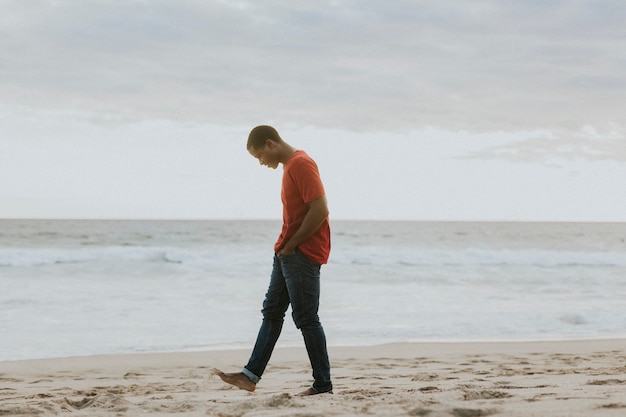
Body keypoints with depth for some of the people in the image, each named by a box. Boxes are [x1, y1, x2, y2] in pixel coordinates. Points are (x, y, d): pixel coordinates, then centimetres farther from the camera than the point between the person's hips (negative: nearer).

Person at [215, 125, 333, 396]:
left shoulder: (301, 164, -16)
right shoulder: (290, 165, 16)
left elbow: (320, 209, -23)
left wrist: (292, 244, -17)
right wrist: (285, 245, 9)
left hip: (303, 254, -11)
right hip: (287, 252, 11)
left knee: (306, 318, -6)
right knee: (272, 312, 11)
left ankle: (323, 385, 0)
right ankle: (251, 375, 14)